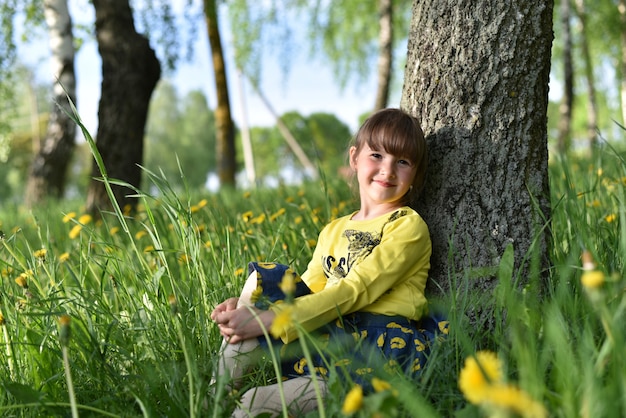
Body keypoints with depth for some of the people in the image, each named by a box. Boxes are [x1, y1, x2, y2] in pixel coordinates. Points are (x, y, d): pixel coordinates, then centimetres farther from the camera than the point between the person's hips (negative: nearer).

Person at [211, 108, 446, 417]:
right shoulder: (332, 232, 20)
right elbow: (306, 291, 14)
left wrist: (269, 319, -20)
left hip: (378, 342, -6)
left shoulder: (408, 226, -1)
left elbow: (354, 292, -13)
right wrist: (248, 302, -6)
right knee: (263, 277, -10)